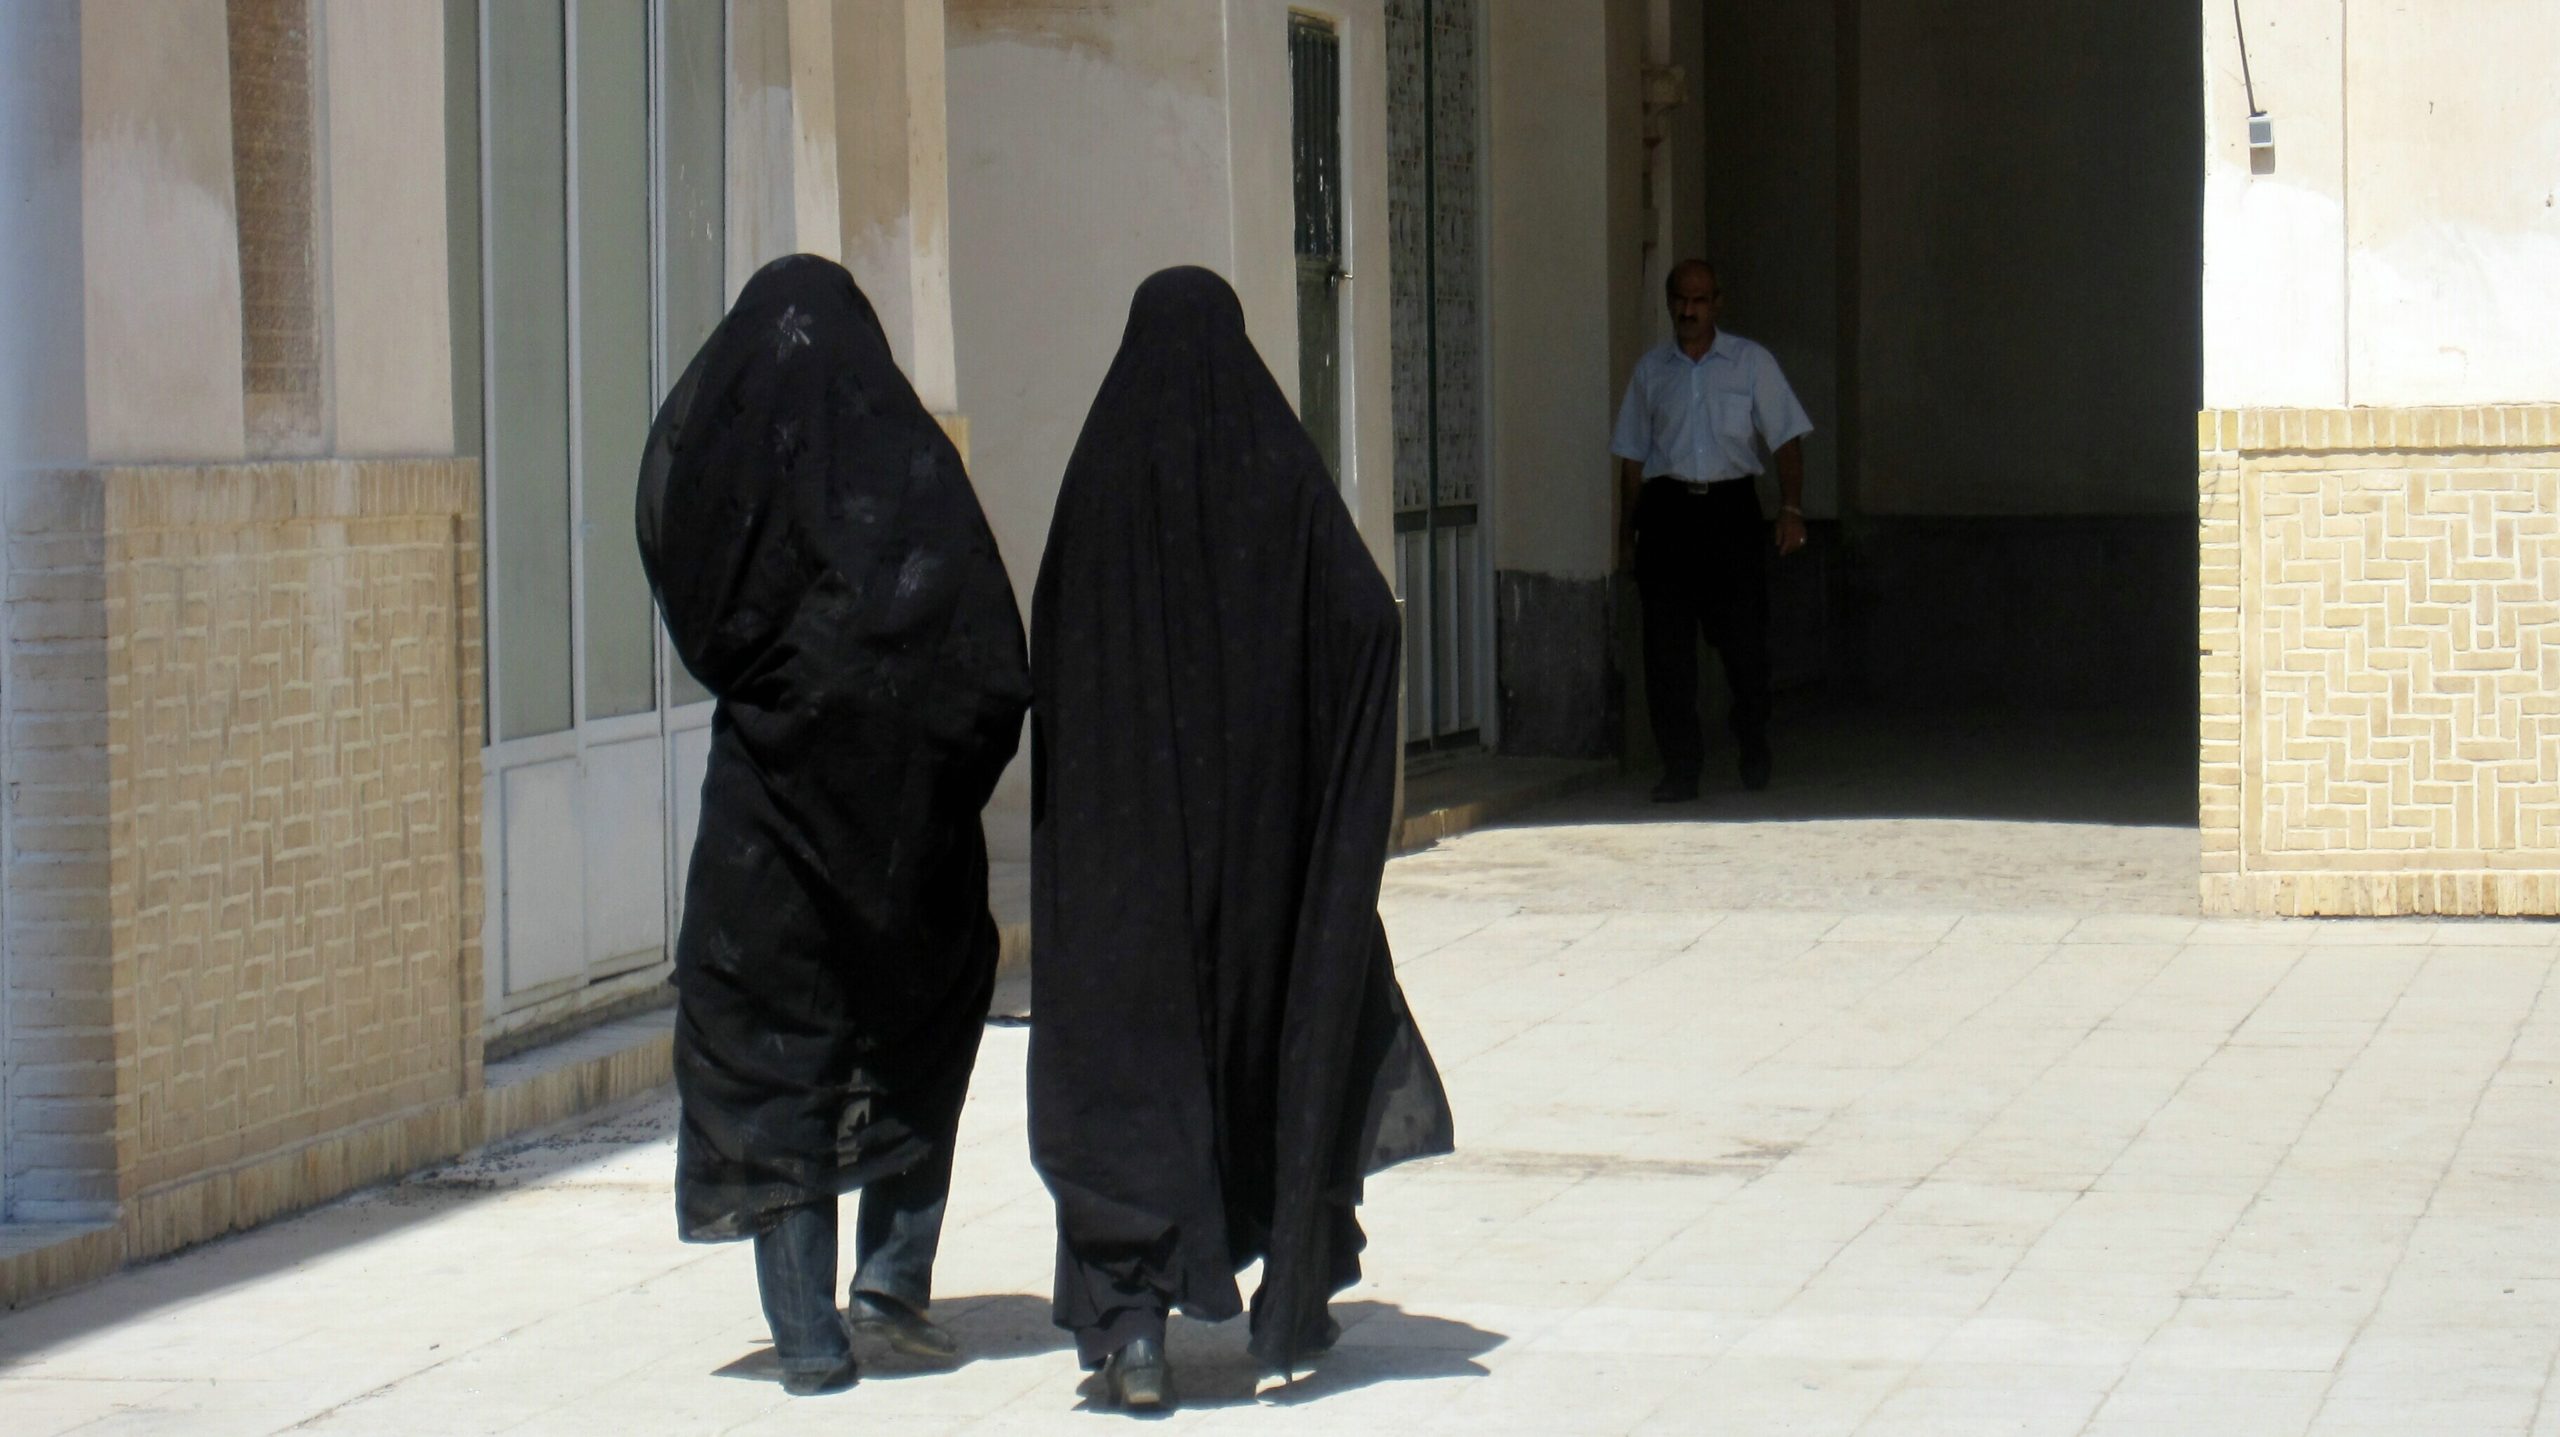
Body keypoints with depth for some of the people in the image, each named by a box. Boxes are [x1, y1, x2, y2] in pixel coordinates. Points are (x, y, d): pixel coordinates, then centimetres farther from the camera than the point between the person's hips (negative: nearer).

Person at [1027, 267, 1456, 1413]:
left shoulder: (1102, 471, -4)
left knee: (1129, 1040, -1)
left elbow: (1050, 646, -3)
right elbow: (1367, 617, -11)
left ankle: (1131, 1313, -16)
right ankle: (1294, 1295, 23)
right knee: (1289, 1016, 16)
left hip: (1124, 813, -1)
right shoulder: (1280, 466, -4)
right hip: (1266, 809, 1)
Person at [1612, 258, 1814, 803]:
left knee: (1743, 636, -1)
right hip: (1668, 508, 2)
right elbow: (1633, 456, 15)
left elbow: (1786, 440, 3)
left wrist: (1792, 508, -9)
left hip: (1731, 507, -2)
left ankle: (1755, 752, 22)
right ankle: (1681, 767, 1)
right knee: (1667, 642, -4)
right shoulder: (1650, 370, 12)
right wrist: (1627, 533, 12)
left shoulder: (1751, 363, 6)